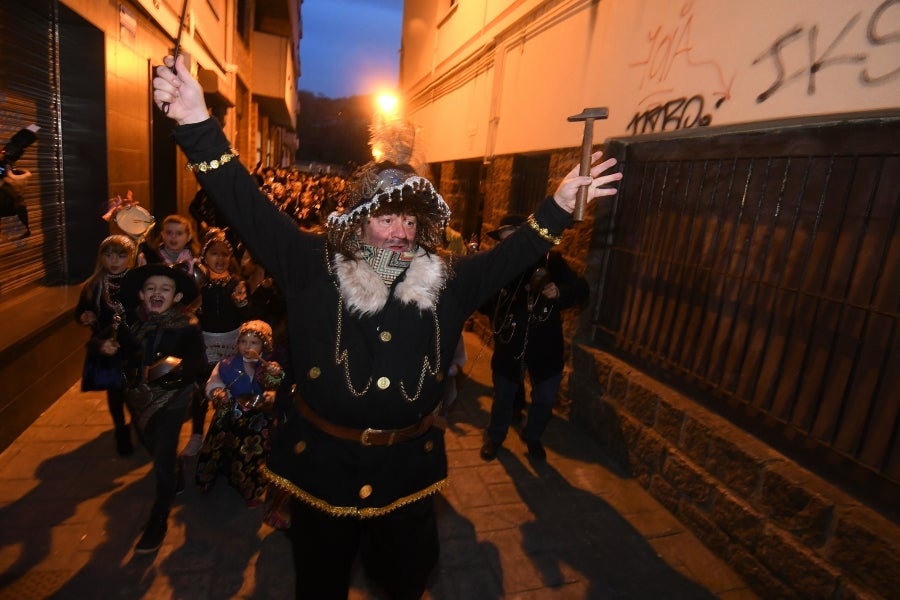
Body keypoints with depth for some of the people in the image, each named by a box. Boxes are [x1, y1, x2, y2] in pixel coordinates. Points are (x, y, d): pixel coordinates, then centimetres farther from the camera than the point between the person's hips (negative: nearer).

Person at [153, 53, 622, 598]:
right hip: (324, 459, -1)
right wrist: (198, 122, -26)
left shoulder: (447, 281, -4)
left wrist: (561, 204, -10)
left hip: (409, 463, 2)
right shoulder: (316, 268, -12)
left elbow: (510, 256, -1)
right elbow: (249, 209, -16)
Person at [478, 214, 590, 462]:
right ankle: (494, 437, 44)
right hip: (509, 345, 0)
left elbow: (581, 290, -7)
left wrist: (560, 292, -26)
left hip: (545, 345, 1)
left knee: (545, 399, 16)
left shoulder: (551, 260, -9)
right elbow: (485, 303, -3)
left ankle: (532, 437, 44)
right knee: (504, 397, 17)